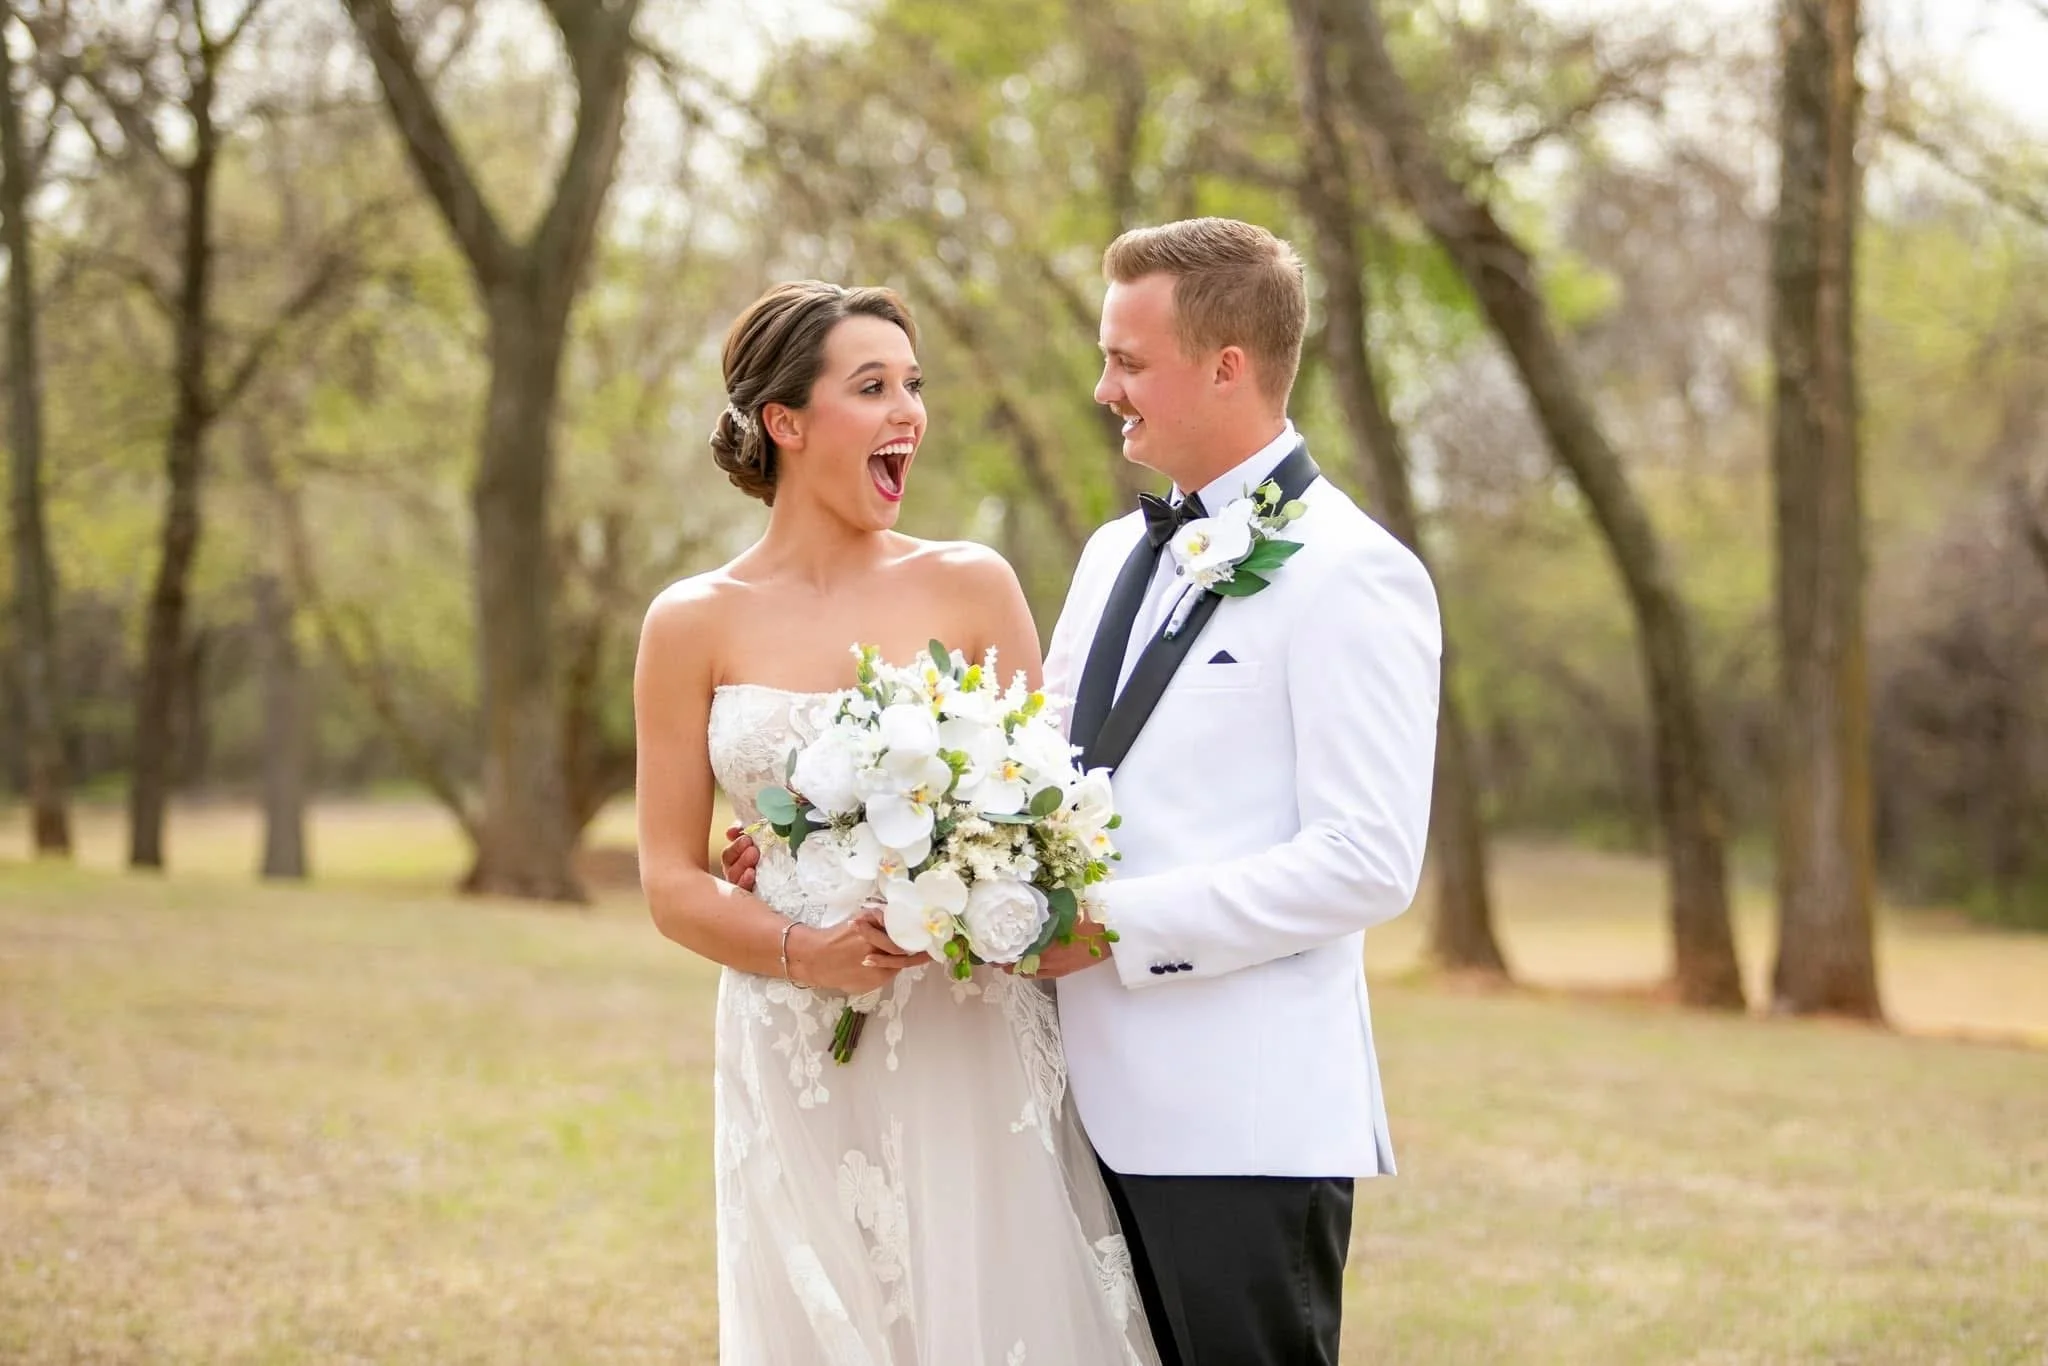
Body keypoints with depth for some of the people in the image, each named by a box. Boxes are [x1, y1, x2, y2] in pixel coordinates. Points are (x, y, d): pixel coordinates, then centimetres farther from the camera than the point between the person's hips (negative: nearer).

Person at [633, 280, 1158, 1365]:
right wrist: (806, 952, -15)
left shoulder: (971, 588, 2)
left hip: (975, 1058, 0)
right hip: (797, 1064, 0)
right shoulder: (696, 624, 1)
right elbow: (672, 882, 2)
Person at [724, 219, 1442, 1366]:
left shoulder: (1352, 576, -10)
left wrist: (1117, 924, -17)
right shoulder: (1118, 555, 16)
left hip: (1246, 1123, -8)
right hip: (1108, 1101, 8)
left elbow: (1369, 862, -16)